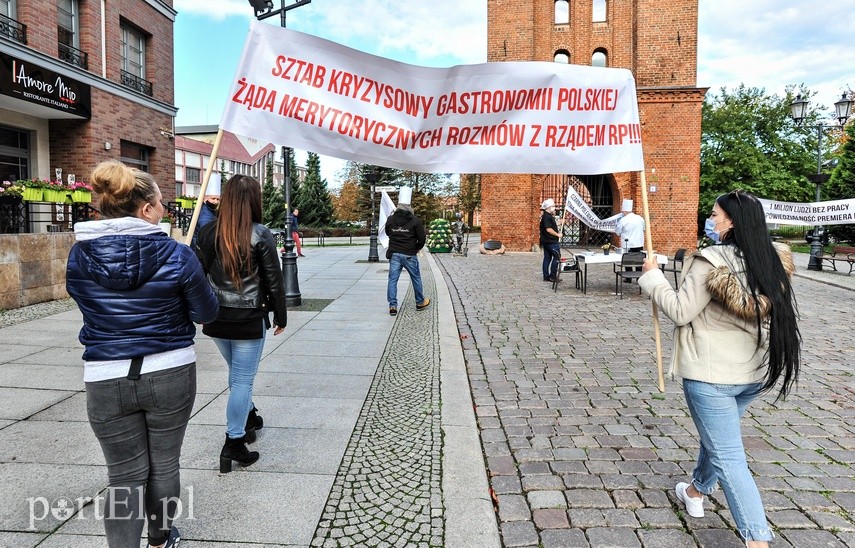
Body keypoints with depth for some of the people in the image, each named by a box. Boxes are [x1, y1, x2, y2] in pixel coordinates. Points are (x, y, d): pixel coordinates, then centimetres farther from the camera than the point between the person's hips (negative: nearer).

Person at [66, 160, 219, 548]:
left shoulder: (79, 255, -5)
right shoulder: (176, 254, -15)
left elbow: (83, 300, 12)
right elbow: (207, 314, -5)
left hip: (106, 380, 1)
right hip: (170, 373, -1)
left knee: (125, 476, 13)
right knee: (164, 464, 19)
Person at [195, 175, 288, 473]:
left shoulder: (208, 232, -1)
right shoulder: (260, 235, -12)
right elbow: (274, 281, -8)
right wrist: (281, 317, 2)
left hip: (216, 318, 5)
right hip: (249, 319, -5)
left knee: (237, 374, 24)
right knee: (243, 379, 5)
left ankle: (248, 416, 42)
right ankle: (234, 442, 7)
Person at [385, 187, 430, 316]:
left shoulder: (390, 219, -2)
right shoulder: (415, 220, -10)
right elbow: (422, 238, -6)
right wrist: (417, 248, 11)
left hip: (394, 254, 2)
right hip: (409, 255, -2)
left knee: (392, 280, 5)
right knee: (416, 279, 14)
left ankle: (392, 306, -1)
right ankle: (420, 302, 27)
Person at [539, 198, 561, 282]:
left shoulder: (549, 216, 16)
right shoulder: (547, 217, -16)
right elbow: (548, 229, -22)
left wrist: (553, 216, 12)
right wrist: (557, 234, -14)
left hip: (546, 241, 11)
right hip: (551, 241, -11)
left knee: (547, 258, 11)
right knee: (557, 257, -6)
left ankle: (546, 276, 15)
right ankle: (552, 276, -4)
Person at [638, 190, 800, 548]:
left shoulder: (712, 262, -21)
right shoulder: (773, 261, 2)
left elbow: (680, 312, -16)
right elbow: (777, 315, 13)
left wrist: (653, 276, -6)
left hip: (710, 372, -8)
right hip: (754, 371, 8)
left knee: (728, 456, 0)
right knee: (717, 435, 27)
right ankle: (696, 492, 46)